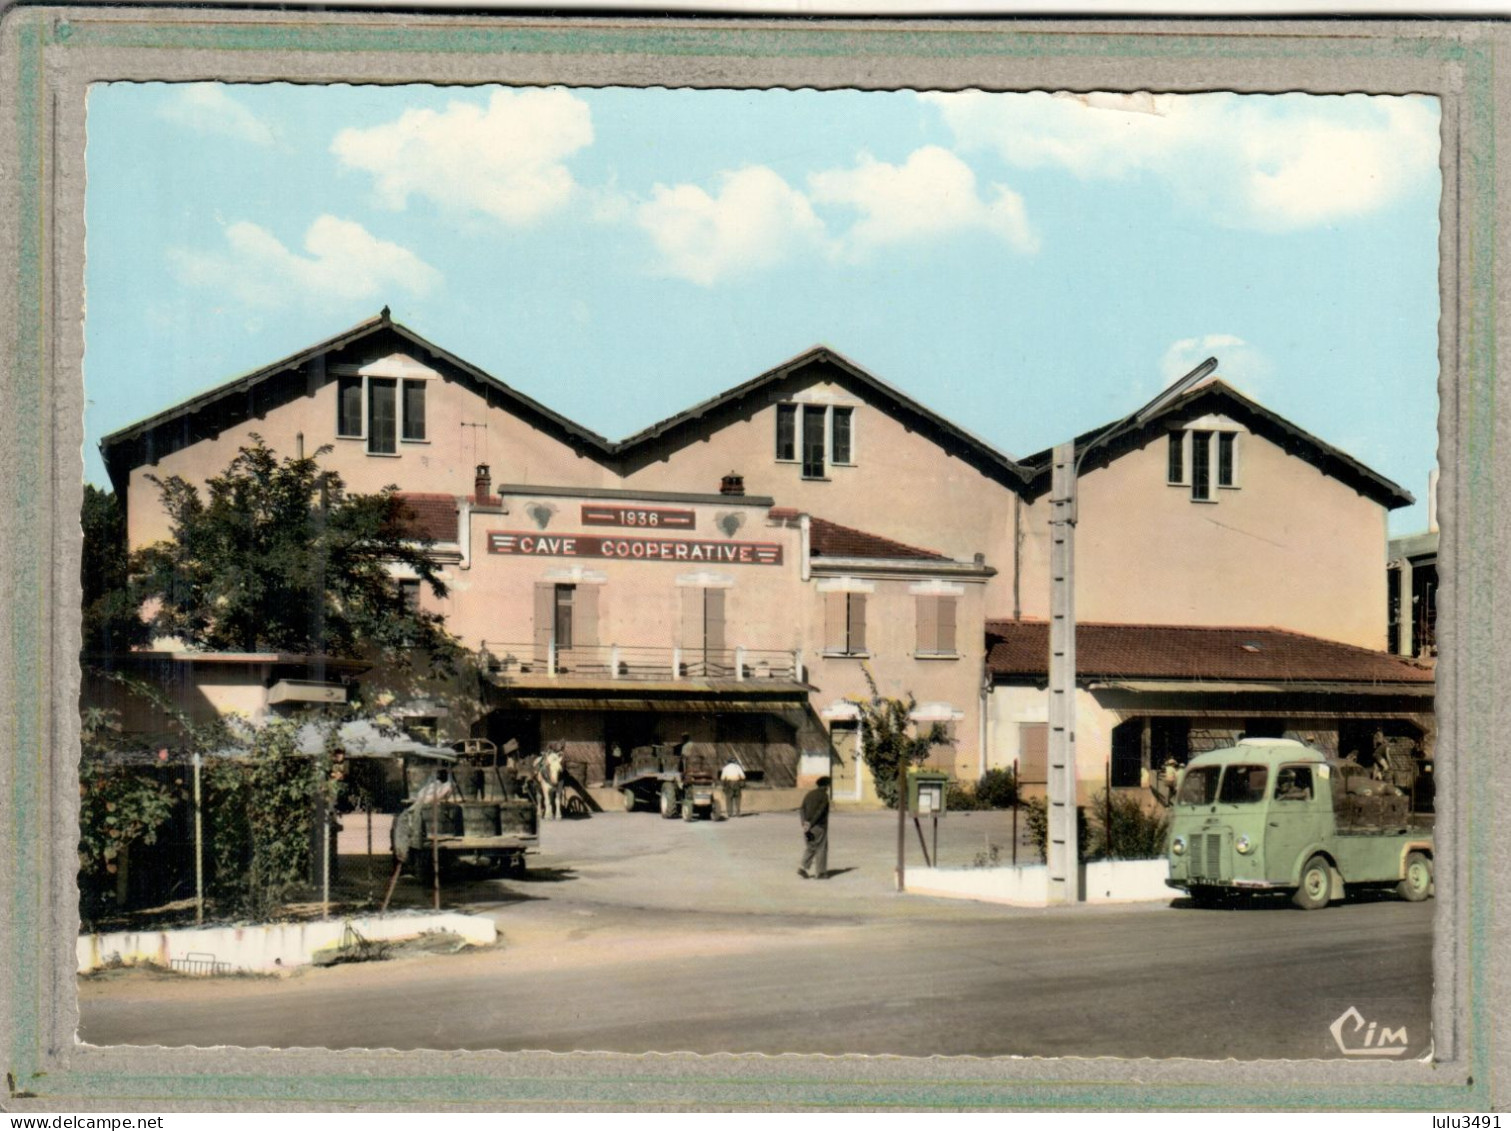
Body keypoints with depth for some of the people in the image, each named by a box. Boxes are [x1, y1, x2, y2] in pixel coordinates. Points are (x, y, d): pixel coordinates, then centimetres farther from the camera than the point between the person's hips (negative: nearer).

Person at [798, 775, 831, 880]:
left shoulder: (809, 794, 12)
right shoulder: (824, 796, -7)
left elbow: (802, 809, 1)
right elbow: (820, 812, -17)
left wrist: (805, 822, -10)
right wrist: (811, 824, -17)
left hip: (808, 825, 6)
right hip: (819, 826, -6)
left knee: (809, 848, 14)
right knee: (821, 848, 4)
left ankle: (803, 867, -2)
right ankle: (820, 873, 6)